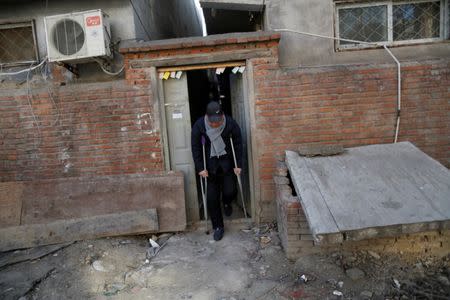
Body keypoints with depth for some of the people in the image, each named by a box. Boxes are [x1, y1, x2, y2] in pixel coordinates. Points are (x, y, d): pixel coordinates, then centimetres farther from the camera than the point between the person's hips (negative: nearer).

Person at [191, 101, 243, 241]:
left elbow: (238, 144, -6)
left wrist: (238, 165, -6)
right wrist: (200, 168, -11)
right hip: (210, 164, 0)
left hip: (227, 162, 0)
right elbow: (195, 147, -9)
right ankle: (218, 227, 16)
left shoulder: (231, 123, -17)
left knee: (230, 191, -8)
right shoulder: (199, 125, -18)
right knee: (212, 197, -1)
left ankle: (226, 203, 31)